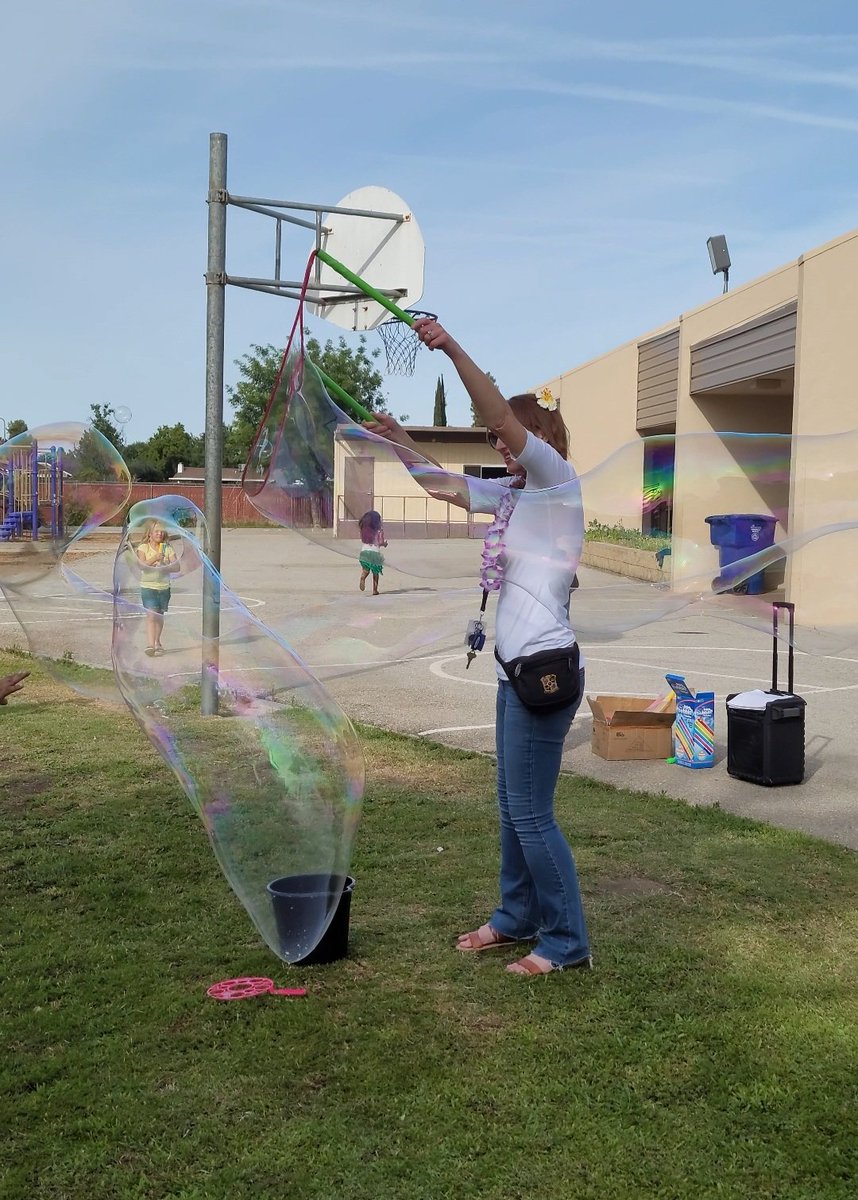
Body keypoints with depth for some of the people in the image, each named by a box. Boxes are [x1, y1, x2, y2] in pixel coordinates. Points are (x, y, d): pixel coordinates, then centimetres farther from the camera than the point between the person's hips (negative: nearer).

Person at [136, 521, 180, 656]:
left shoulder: (168, 548, 5)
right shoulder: (143, 548, 0)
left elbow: (177, 567, -2)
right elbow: (141, 565, -15)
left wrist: (163, 567, -17)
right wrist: (154, 558, -26)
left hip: (164, 587, 3)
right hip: (148, 586, -3)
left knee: (159, 615, 13)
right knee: (151, 615, -15)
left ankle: (157, 642, 30)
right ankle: (150, 645, -22)